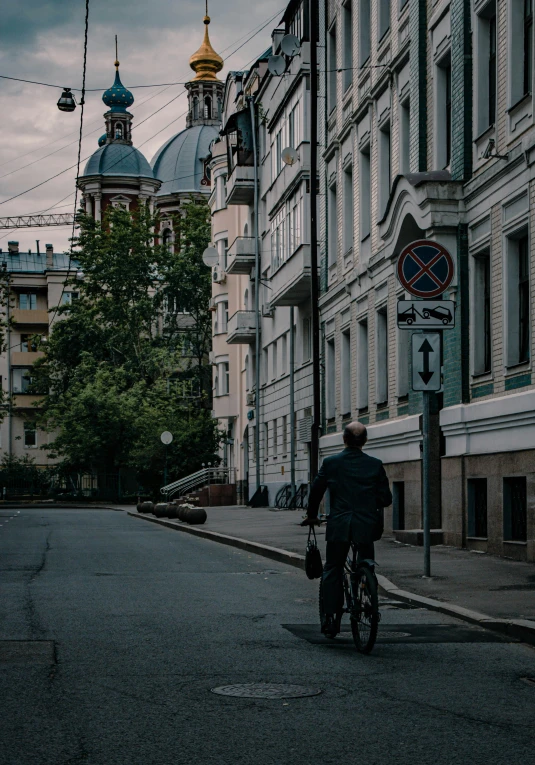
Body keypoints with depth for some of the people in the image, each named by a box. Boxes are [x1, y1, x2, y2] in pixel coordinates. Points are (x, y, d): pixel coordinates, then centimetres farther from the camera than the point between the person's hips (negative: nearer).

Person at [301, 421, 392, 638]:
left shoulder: (330, 463, 0)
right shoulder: (375, 465, 0)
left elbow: (316, 491, 7)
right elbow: (386, 498, 2)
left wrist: (311, 515, 23)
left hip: (338, 525, 0)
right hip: (366, 526, 0)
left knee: (332, 570, 9)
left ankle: (330, 617, 2)